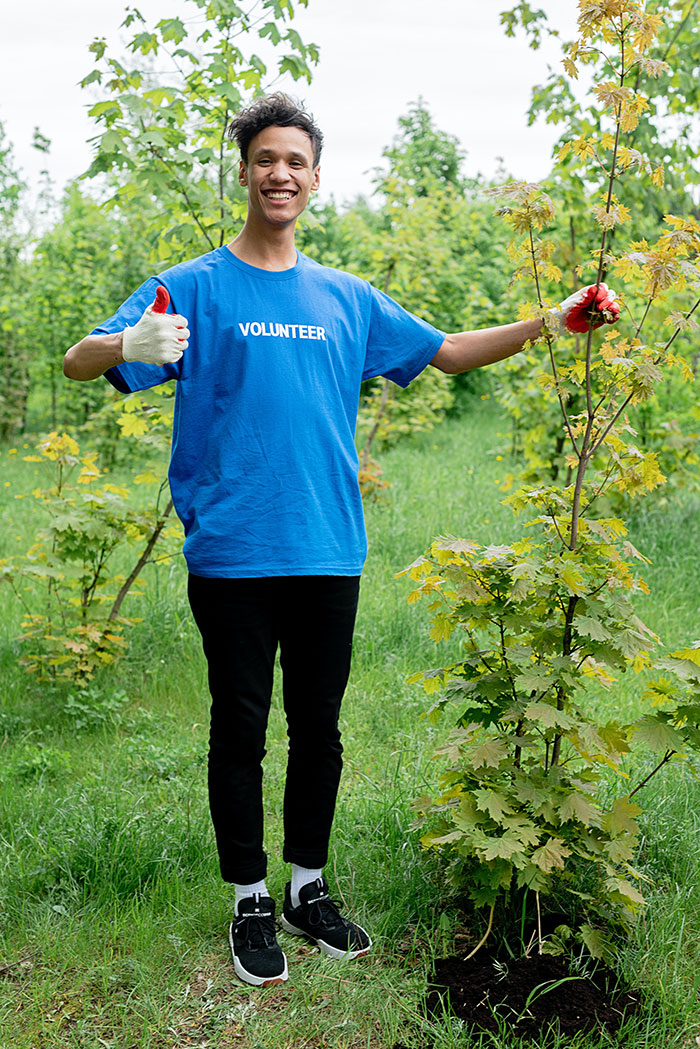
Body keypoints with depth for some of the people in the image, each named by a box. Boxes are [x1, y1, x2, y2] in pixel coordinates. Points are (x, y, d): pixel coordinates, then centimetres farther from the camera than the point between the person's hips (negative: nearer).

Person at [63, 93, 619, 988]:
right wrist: (134, 345, -30)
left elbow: (448, 352, 20)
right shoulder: (195, 287, 0)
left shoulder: (347, 299, 13)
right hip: (231, 554, -3)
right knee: (241, 731, 7)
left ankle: (308, 888, 32)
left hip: (328, 552, 4)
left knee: (318, 729, 13)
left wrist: (554, 321, 13)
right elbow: (80, 360, -7)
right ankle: (250, 901, 25)